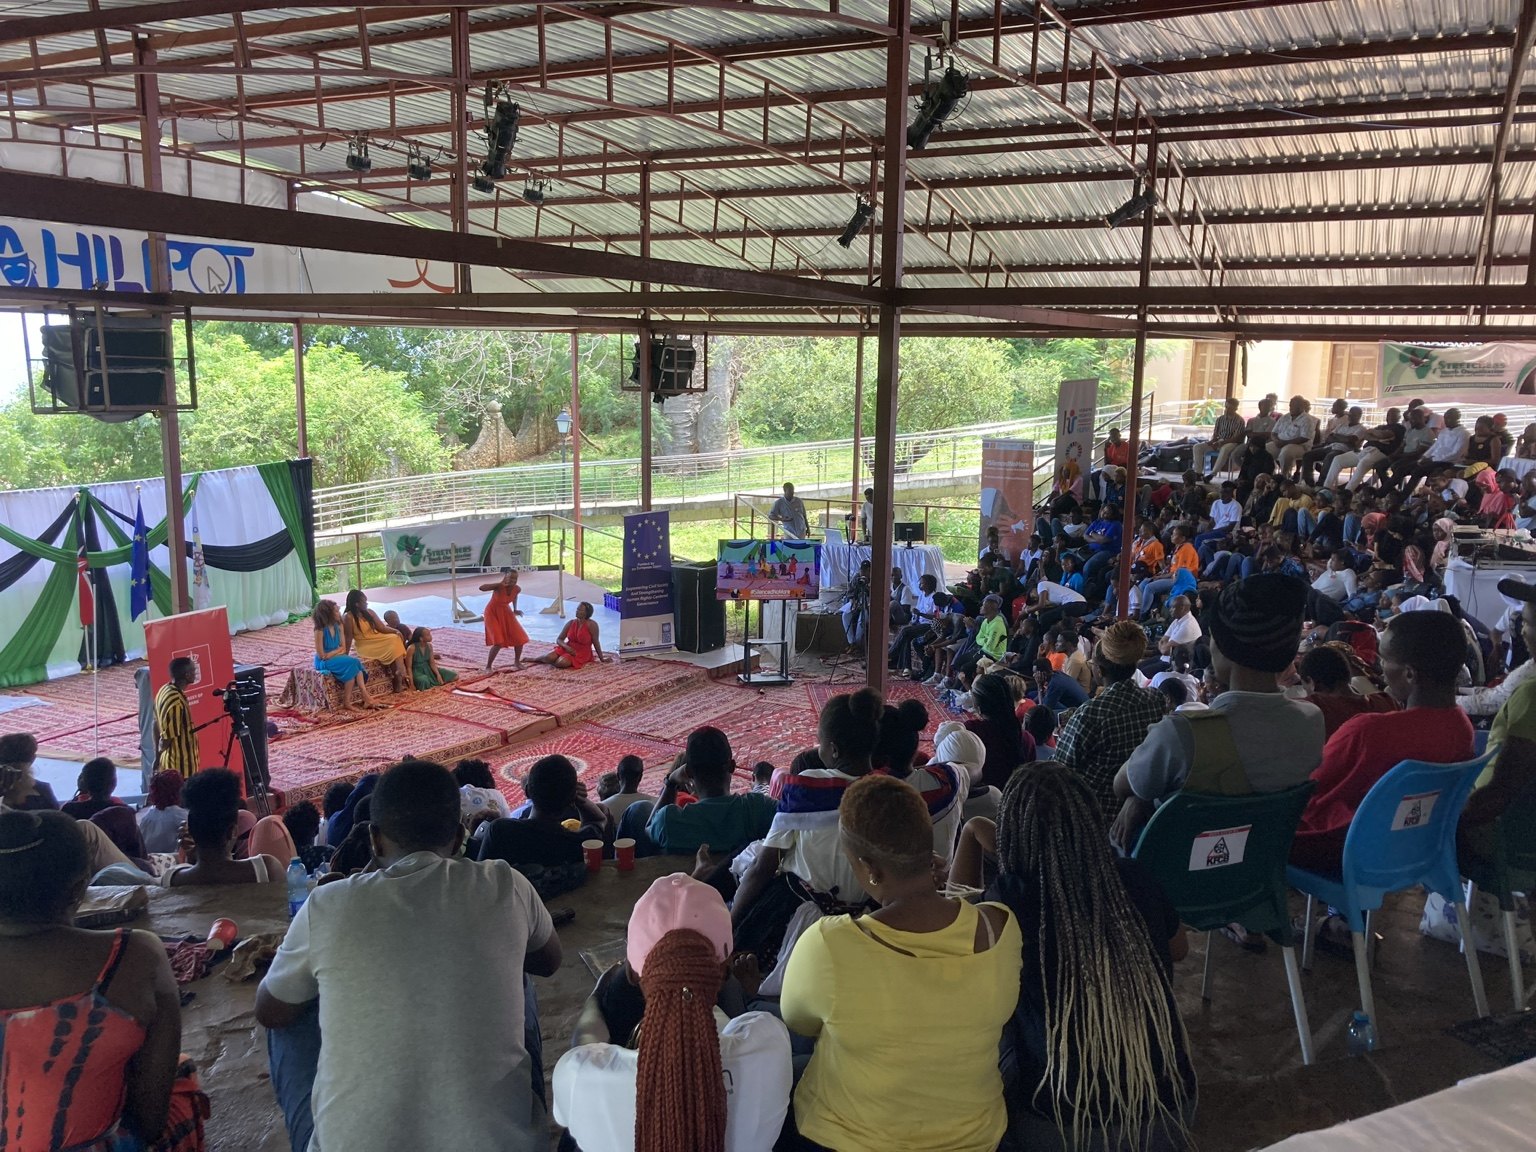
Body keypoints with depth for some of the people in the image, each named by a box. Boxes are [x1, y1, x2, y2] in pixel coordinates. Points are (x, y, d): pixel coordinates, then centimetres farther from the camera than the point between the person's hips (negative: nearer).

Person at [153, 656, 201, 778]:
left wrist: (158, 756, 18)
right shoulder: (176, 700, -26)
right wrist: (159, 758, -4)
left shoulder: (164, 690, 3)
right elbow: (168, 738, -22)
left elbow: (157, 726, 12)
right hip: (180, 766, -9)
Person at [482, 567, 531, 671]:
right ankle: (488, 667, 1)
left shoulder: (517, 589, -12)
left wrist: (515, 609, 8)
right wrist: (500, 583, -41)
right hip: (493, 614, -6)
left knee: (520, 638, 0)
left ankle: (517, 662, 23)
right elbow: (481, 588, -42)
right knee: (498, 642, -17)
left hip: (506, 613, 6)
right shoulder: (499, 586, -28)